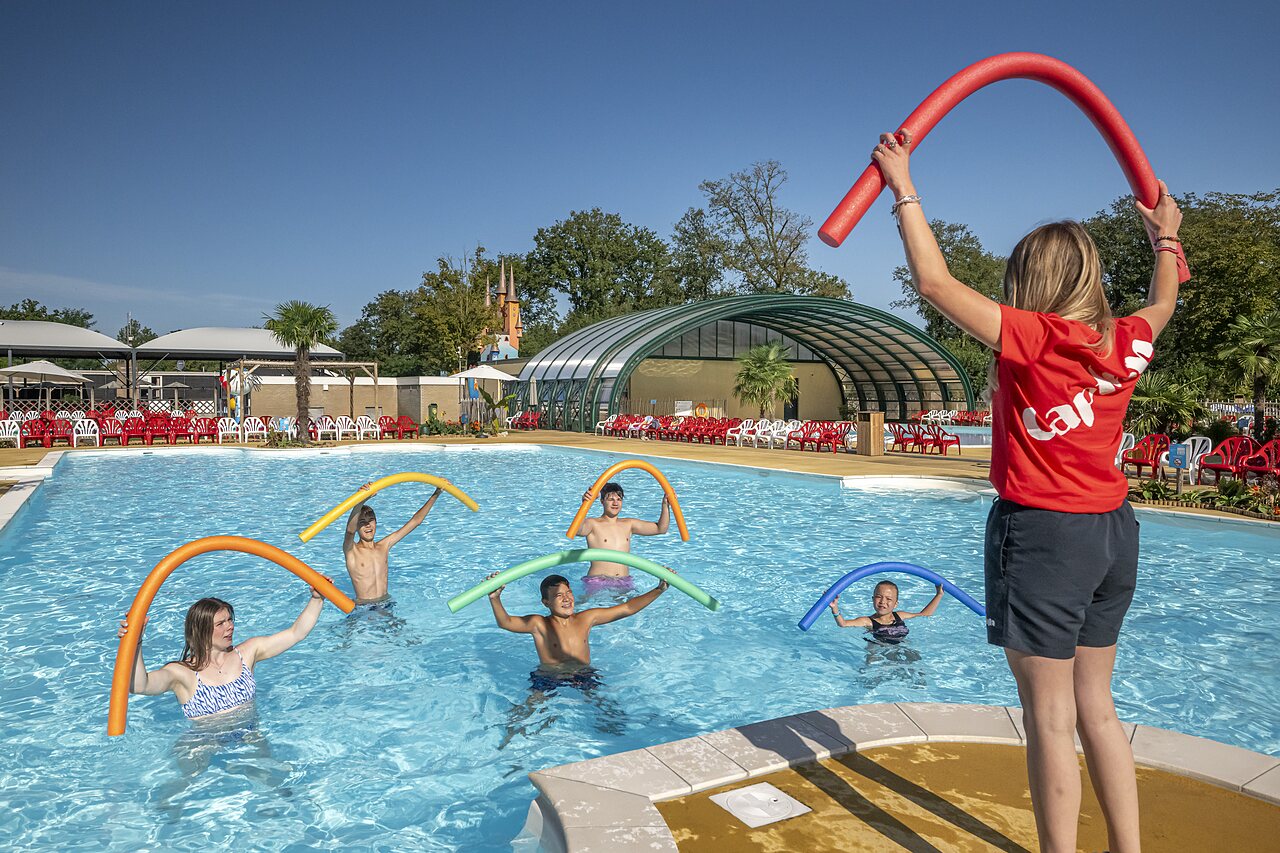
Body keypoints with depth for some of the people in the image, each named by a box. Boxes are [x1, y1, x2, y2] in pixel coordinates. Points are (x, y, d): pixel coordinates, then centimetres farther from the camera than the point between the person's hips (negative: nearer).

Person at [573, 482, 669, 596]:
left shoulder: (628, 524, 14)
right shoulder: (593, 524, -1)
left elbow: (661, 528, 14)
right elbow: (576, 530, -24)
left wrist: (665, 505, -1)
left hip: (624, 583, 4)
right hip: (597, 582, -4)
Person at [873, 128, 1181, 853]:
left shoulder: (1032, 337, -16)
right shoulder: (1126, 344, 2)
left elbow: (935, 282, -16)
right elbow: (1164, 302, 26)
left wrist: (904, 188, -7)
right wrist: (1168, 237, 41)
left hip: (1043, 533, -7)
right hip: (1114, 531, 7)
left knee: (1050, 719, 3)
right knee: (1095, 706, 20)